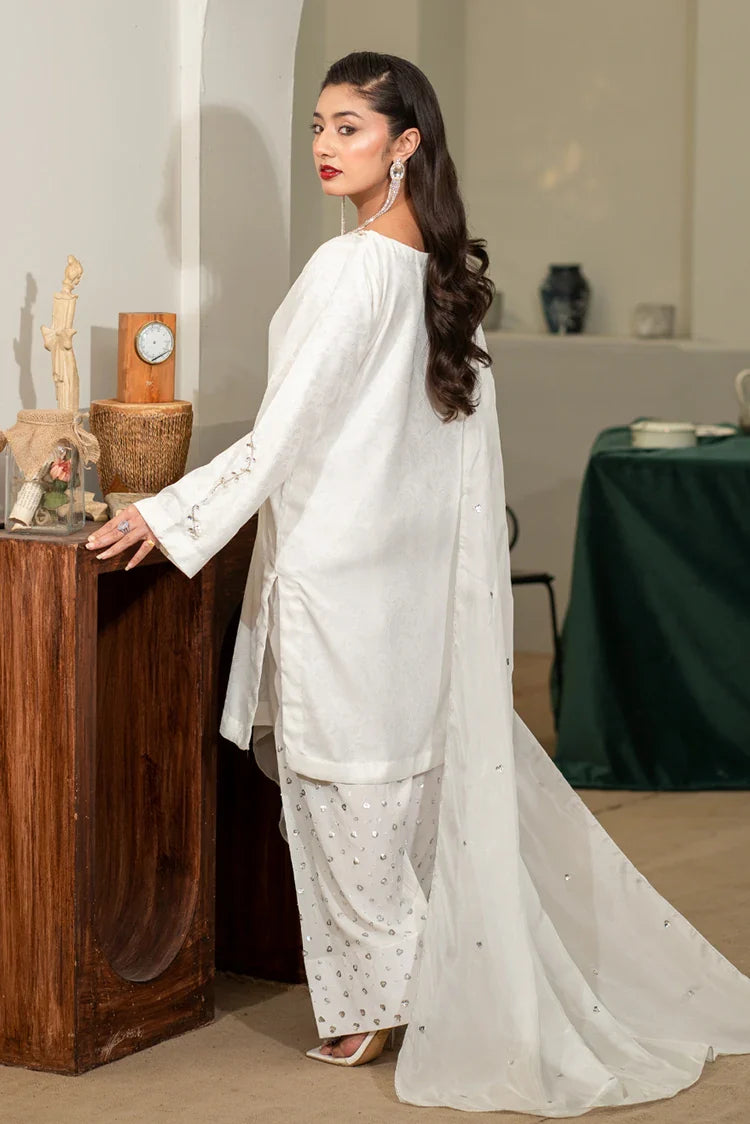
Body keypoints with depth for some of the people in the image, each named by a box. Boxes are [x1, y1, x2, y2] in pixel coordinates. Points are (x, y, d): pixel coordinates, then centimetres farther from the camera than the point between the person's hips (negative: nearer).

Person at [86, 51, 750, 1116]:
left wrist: (169, 514, -10)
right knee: (445, 765, 13)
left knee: (354, 783, 3)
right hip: (421, 560, 8)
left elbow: (284, 435, -18)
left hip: (341, 568, -8)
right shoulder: (447, 269, 7)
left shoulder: (351, 270, -18)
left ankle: (374, 998, 14)